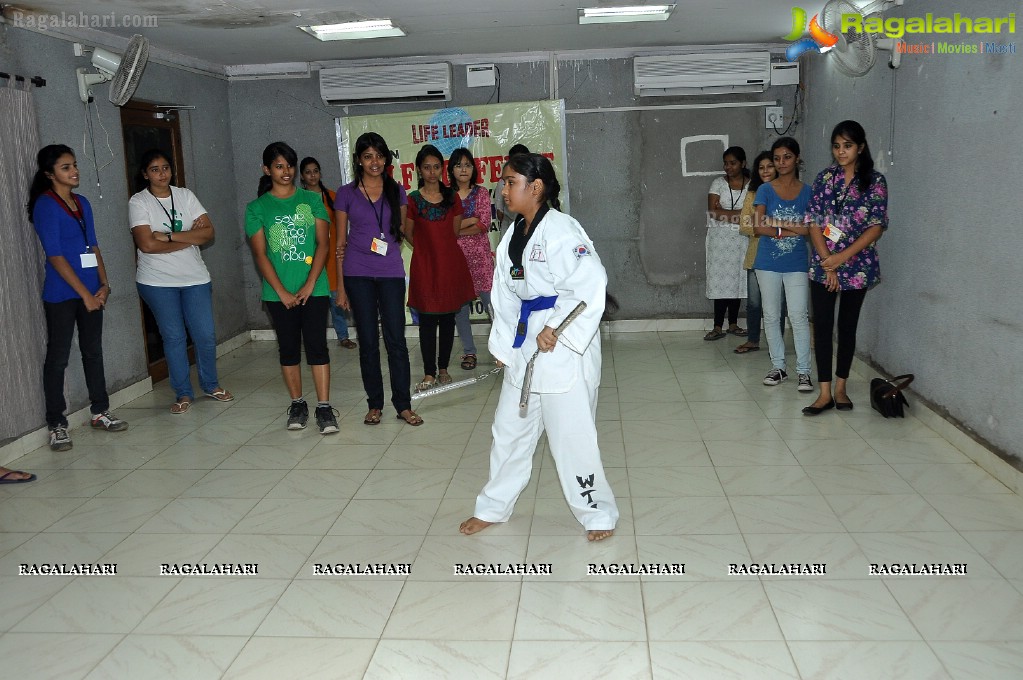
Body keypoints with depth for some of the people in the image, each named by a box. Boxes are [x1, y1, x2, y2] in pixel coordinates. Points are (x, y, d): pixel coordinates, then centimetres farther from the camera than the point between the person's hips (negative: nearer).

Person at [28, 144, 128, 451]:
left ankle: (100, 411, 25)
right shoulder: (45, 205, -10)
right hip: (61, 294, -7)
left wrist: (103, 284, 2)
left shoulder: (82, 203, 11)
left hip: (90, 290, 7)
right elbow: (55, 256, -14)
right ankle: (56, 425, 7)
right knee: (58, 358, 0)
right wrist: (85, 294, -14)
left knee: (94, 351, 13)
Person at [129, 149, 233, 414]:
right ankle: (183, 393, 17)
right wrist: (189, 237, -11)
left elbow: (208, 233, -5)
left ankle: (211, 385, 24)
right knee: (174, 337, 3)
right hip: (157, 281, -3)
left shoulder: (185, 196, 5)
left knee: (206, 334, 3)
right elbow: (147, 245, -17)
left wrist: (169, 236, -15)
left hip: (195, 277, 3)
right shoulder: (138, 202, -5)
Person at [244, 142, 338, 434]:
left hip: (313, 288, -1)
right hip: (279, 292, 1)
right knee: (289, 347, 8)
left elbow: (322, 244, 0)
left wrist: (309, 284, -10)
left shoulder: (311, 200, 6)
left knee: (317, 345, -4)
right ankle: (297, 403, 21)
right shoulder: (257, 207, 4)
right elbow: (260, 254, -1)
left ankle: (324, 407, -1)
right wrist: (282, 292, -9)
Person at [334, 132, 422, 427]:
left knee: (396, 340, -2)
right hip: (358, 274, -1)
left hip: (391, 272, 1)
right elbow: (341, 242, 5)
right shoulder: (346, 194, 3)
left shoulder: (396, 191, 7)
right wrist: (340, 286, 2)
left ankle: (403, 405, 7)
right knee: (368, 341, 5)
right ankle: (375, 405, 16)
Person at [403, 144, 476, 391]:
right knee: (427, 320, -1)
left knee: (448, 318, 7)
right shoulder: (413, 200, 0)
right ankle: (429, 373, 7)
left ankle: (443, 368, 18)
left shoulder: (452, 197, 6)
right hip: (424, 265, -2)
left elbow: (455, 231, 12)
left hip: (450, 264, 2)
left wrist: (441, 247, 8)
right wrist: (427, 248, 8)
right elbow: (409, 234, 7)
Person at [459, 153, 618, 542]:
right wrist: (503, 345, 12)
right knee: (509, 427, 17)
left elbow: (592, 285, -24)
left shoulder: (560, 231, -17)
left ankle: (597, 514, 20)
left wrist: (555, 330, -20)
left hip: (564, 348, -8)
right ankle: (493, 508, 34)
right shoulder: (514, 235, 9)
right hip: (524, 343, 9)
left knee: (571, 434, 0)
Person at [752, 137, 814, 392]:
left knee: (798, 316, -4)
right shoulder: (765, 190, 0)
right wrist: (792, 230, -15)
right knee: (771, 316, 7)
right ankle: (778, 367, 19)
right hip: (768, 263, 1)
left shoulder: (807, 192, 1)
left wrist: (776, 223, -17)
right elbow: (759, 228, -11)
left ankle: (803, 371, 3)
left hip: (796, 264, -1)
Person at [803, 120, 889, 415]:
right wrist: (827, 264, -10)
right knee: (822, 326, -1)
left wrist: (843, 257, -17)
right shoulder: (825, 178, 3)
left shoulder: (875, 181, -2)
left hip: (857, 265, -1)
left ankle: (840, 388, 20)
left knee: (847, 326, 8)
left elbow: (876, 226, -8)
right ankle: (824, 393, 3)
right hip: (822, 265, 1)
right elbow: (814, 223, -2)